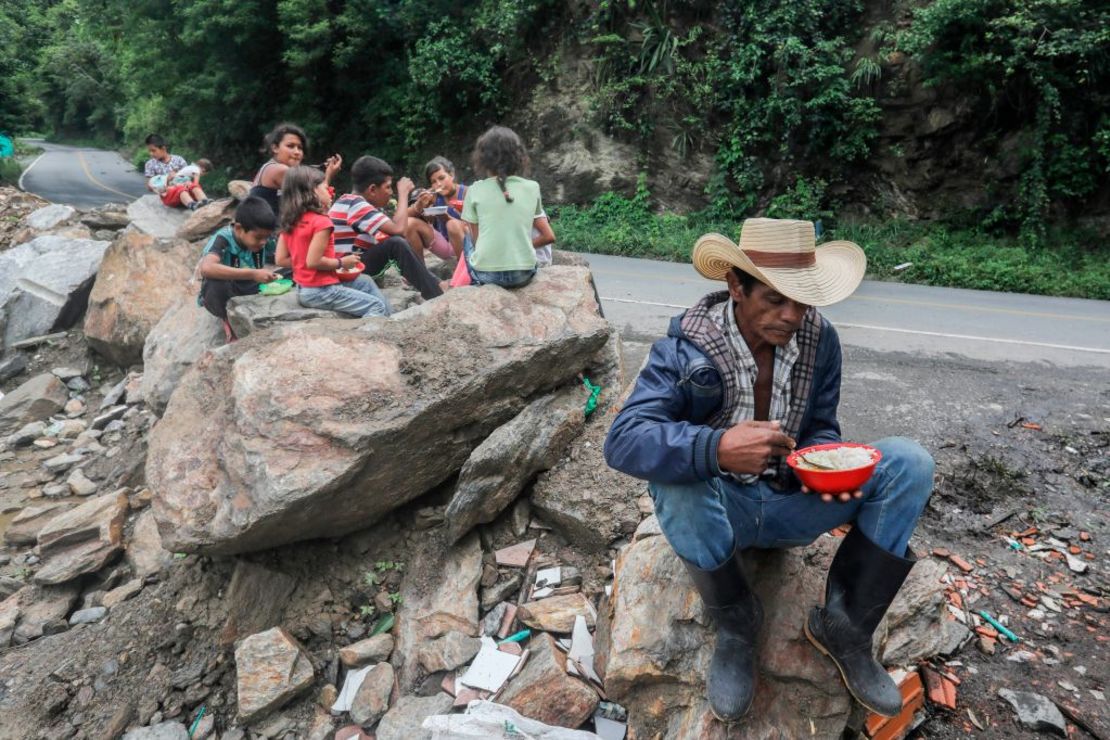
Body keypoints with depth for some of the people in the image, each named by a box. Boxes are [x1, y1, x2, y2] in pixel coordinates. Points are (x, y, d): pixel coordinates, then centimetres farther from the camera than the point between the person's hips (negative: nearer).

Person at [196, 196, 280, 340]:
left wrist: (267, 275, -19)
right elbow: (206, 269, -45)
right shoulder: (222, 239, -26)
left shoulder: (258, 242, -11)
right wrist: (252, 274, -46)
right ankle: (227, 320, -9)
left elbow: (261, 267, 4)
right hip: (223, 296, -4)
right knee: (217, 282, -37)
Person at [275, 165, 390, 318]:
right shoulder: (321, 222, -19)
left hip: (303, 290, 9)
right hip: (321, 292, -9)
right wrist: (341, 263, -10)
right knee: (377, 306, -5)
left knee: (365, 282, 23)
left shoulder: (289, 221, 5)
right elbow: (313, 261, -24)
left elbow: (281, 259, 5)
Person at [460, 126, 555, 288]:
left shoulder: (475, 190, -4)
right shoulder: (532, 188, 1)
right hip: (523, 274, 2)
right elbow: (548, 236, 6)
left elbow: (477, 239, 1)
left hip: (486, 274, -2)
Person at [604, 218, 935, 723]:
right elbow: (623, 440, -31)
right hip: (718, 507, -3)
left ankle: (843, 627, -1)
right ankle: (737, 628, -7)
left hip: (790, 503, 4)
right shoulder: (687, 344, -21)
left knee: (909, 463, -16)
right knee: (679, 485, -38)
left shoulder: (819, 339, -7)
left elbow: (820, 428, 3)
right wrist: (716, 448, -49)